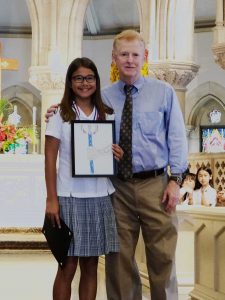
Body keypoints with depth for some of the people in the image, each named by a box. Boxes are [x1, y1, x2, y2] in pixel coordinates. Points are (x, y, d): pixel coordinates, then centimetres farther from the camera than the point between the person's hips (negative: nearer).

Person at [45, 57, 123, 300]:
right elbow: (50, 159, -3)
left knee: (90, 265, 7)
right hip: (70, 197, -3)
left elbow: (115, 153, 19)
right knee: (68, 266, -2)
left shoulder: (107, 116, 11)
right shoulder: (60, 115, 1)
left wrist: (118, 155, -6)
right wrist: (51, 199, -11)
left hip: (100, 197, 3)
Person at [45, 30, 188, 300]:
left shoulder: (163, 92, 4)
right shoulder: (103, 97, 8)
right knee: (120, 258, 6)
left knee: (162, 256, 3)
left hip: (155, 185, -1)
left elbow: (177, 138, 2)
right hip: (118, 187, 2)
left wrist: (175, 179, -6)